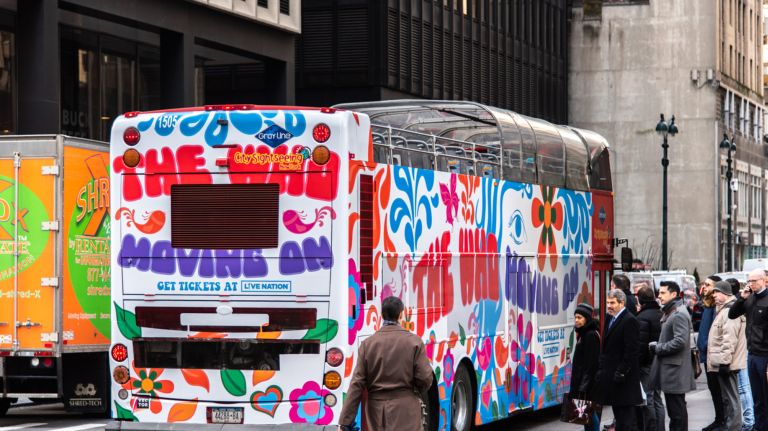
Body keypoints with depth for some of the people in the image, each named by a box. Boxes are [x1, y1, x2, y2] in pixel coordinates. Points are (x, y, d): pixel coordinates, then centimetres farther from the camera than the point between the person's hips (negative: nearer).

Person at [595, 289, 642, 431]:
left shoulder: (629, 320, -14)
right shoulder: (612, 320, 16)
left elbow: (631, 350, -19)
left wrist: (621, 372, -21)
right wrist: (601, 369, 15)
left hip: (624, 379, -10)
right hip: (613, 376, 10)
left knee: (627, 415, -7)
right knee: (619, 415, 15)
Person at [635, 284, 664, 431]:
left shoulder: (642, 318, -16)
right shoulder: (661, 314, 8)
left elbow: (641, 345, -18)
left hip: (647, 364, -8)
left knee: (647, 400, -4)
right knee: (657, 399, 14)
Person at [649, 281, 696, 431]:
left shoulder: (679, 314, -15)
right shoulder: (669, 312, 18)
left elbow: (680, 341, -23)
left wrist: (657, 348, -14)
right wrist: (657, 346, 8)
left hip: (675, 369, -10)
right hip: (668, 368, 10)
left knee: (677, 410, -5)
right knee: (673, 409, 14)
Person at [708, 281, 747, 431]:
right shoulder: (724, 309, 18)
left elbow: (729, 339, -23)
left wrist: (724, 360, -24)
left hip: (727, 362, -11)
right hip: (723, 361, 11)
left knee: (731, 397, -7)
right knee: (727, 396, 15)